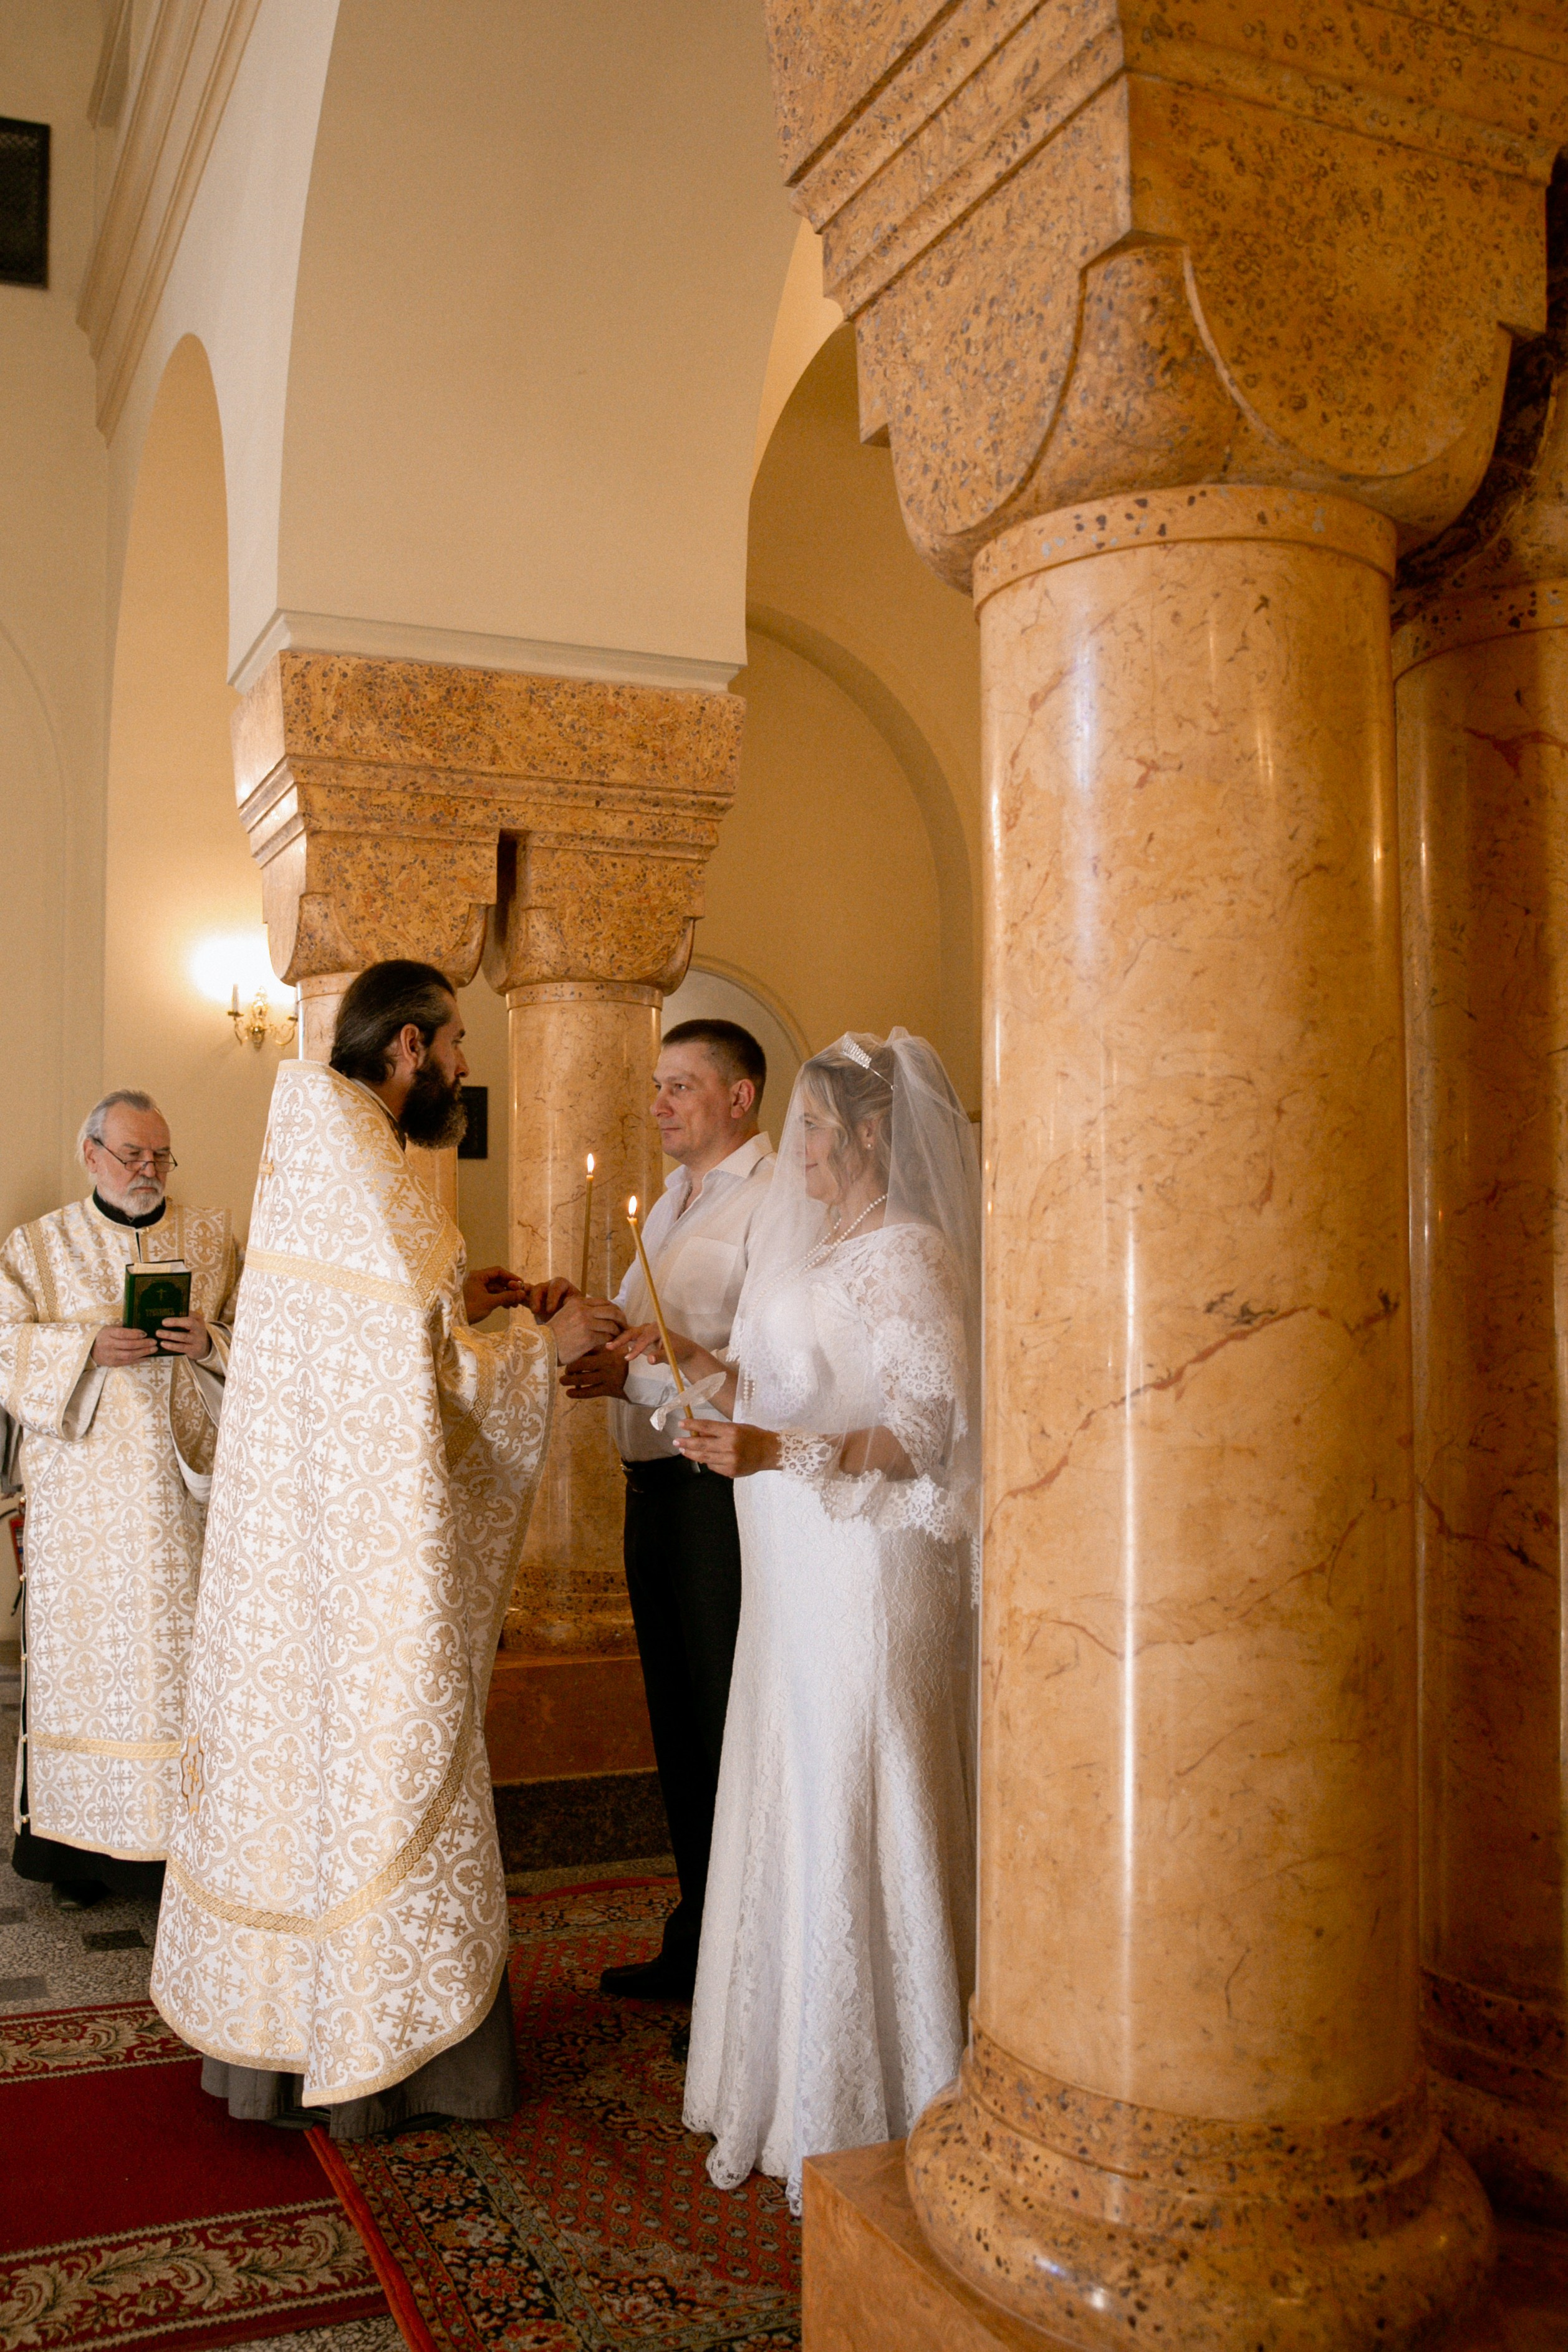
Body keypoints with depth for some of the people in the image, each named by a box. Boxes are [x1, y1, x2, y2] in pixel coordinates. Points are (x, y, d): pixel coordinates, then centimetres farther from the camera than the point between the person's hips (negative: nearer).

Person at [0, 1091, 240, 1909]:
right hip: (84, 1493, 0)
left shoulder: (211, 1236, 10)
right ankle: (83, 1842, 10)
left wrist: (210, 1343, -12)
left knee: (182, 1648, 0)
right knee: (85, 1649, 0)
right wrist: (90, 1348, -16)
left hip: (183, 1481, 1)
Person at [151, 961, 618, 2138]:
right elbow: (428, 1383, -21)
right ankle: (373, 2046, 19)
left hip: (292, 1530, 10)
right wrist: (549, 1341, -7)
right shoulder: (379, 1182, -20)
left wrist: (459, 1303, 14)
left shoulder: (305, 1152, 10)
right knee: (382, 1767, 4)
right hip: (372, 1542, -10)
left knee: (293, 1749, 18)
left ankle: (268, 2021, 33)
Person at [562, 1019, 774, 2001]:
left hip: (724, 1491, -9)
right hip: (656, 1488, 9)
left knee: (732, 1732, 0)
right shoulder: (673, 1203, 18)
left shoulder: (775, 1202, -13)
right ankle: (696, 1943, 31)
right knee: (679, 1726, 16)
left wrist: (635, 1376, -20)